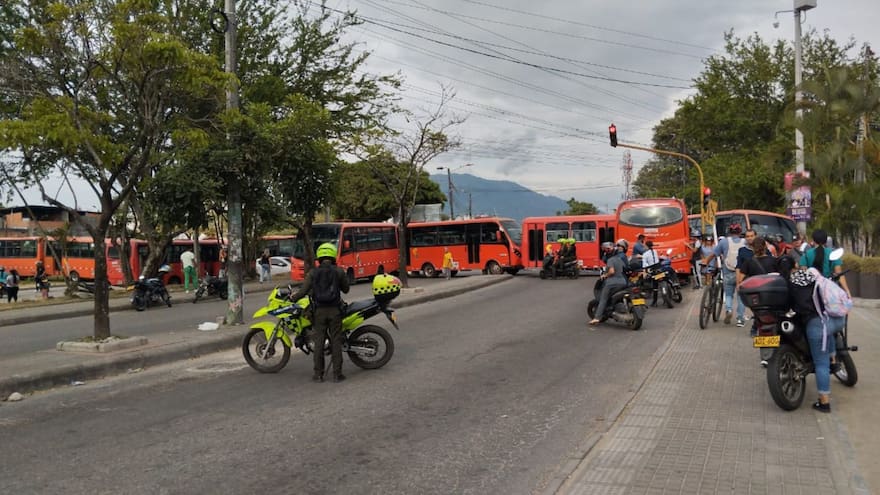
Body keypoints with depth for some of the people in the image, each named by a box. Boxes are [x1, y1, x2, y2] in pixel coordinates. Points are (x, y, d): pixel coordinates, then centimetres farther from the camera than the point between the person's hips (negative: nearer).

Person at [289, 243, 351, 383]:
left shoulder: (312, 272, -1)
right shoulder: (339, 271, -2)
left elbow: (304, 291, -4)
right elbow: (345, 289, 8)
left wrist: (292, 297, 14)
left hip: (319, 311, 1)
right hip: (335, 310, -1)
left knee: (318, 342, 6)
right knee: (336, 342, 4)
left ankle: (318, 374, 8)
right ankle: (337, 374, 4)